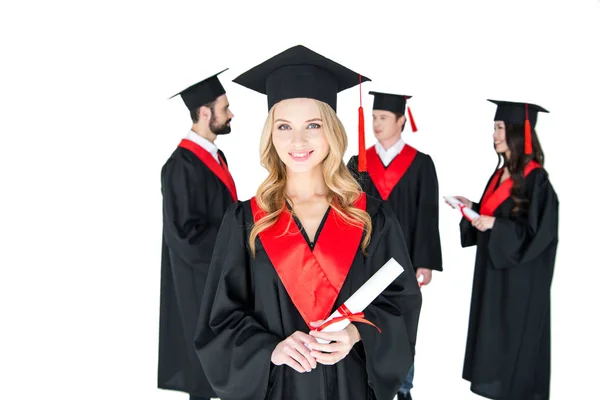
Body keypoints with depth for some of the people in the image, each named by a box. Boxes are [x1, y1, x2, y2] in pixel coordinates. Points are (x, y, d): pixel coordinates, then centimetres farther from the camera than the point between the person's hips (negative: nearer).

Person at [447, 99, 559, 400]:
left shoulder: (536, 179, -17)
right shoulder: (501, 174, 8)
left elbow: (538, 234, -20)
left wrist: (496, 225, -24)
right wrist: (473, 209, 2)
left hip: (519, 278, -8)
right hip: (493, 269, 8)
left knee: (514, 339, 3)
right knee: (493, 335, 16)